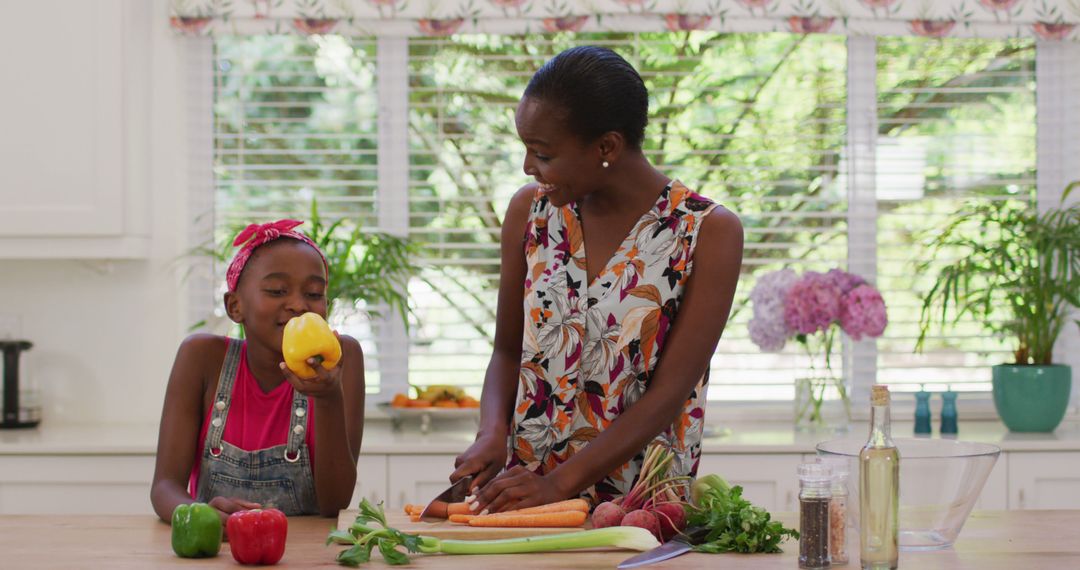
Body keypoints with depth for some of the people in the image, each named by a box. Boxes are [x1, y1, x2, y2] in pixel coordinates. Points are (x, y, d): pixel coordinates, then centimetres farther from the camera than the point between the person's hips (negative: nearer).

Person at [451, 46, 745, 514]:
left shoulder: (709, 233, -5)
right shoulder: (530, 210, 7)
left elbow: (668, 395, -10)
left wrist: (560, 483, -18)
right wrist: (492, 433, -5)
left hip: (643, 502, -3)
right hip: (524, 489, 4)